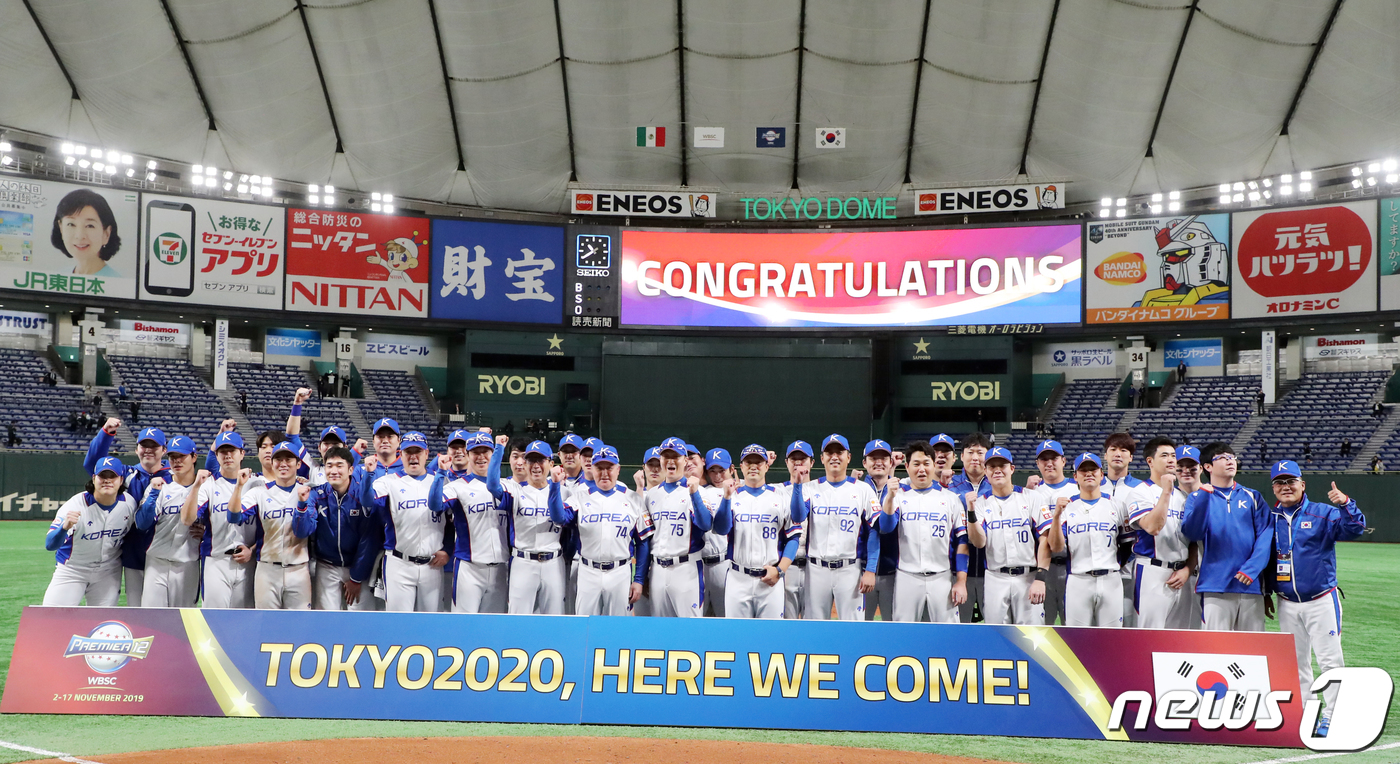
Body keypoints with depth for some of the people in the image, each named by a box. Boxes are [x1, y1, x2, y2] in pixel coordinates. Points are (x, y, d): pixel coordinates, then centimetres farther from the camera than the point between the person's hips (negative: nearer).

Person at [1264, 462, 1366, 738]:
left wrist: (1345, 503, -36)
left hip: (1321, 600, -4)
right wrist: (1266, 593, 13)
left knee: (1330, 659, -7)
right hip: (1287, 605, 4)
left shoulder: (1323, 514, -3)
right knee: (1295, 664, 9)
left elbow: (1354, 529, -18)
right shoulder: (1270, 519, 7)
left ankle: (1331, 716, -2)